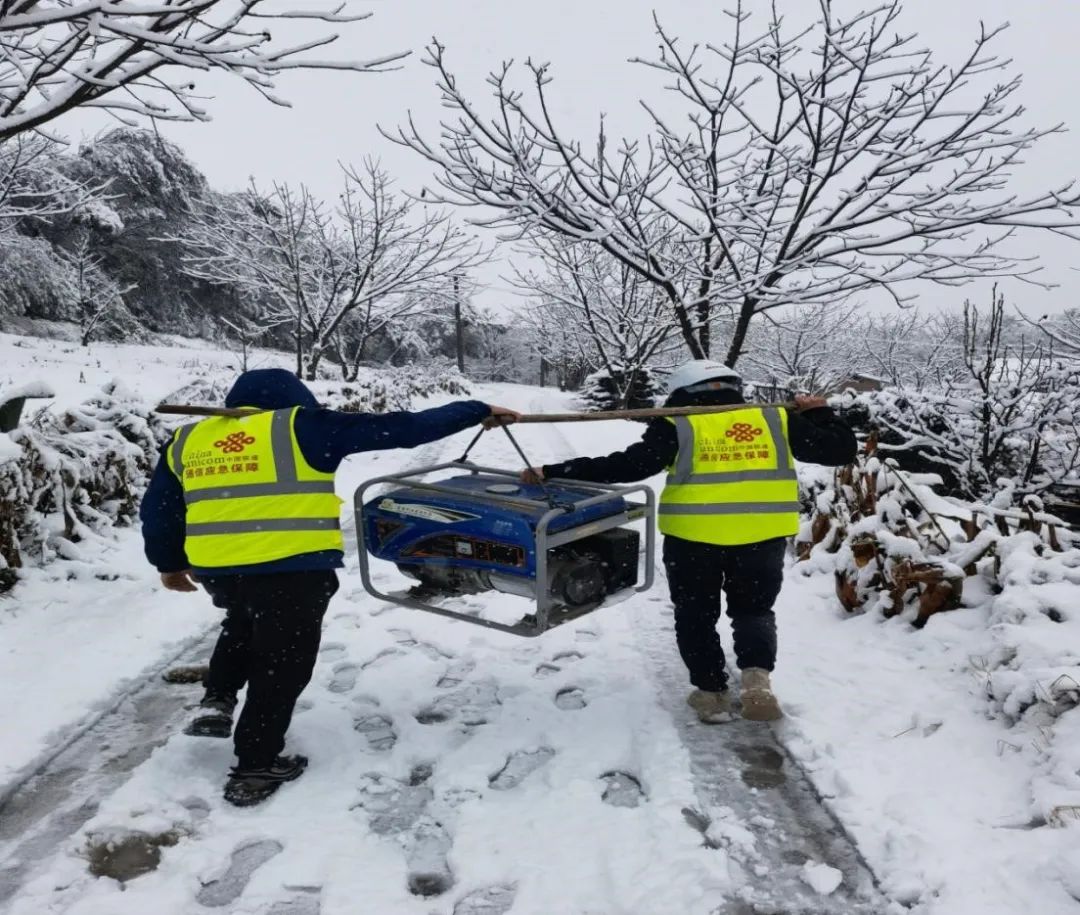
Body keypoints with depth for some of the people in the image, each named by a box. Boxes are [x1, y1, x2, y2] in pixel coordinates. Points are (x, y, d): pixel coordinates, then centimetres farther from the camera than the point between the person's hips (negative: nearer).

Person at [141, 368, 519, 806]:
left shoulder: (188, 440, 13)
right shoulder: (300, 428, 0)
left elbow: (158, 510, 21)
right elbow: (400, 429, -1)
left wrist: (169, 563, 38)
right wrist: (476, 412, 5)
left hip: (215, 569, 6)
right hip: (292, 569, -5)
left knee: (244, 622, 36)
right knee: (282, 666, 13)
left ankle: (217, 700, 26)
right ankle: (255, 769, 21)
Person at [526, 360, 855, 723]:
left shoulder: (679, 427, 0)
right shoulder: (777, 420, 8)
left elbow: (628, 465, -8)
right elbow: (841, 448, 10)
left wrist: (554, 472, -6)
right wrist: (820, 414, 29)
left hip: (693, 537, -2)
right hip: (763, 537, 2)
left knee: (696, 616, 18)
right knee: (754, 610, 22)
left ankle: (712, 693, 20)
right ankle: (757, 678, 1)